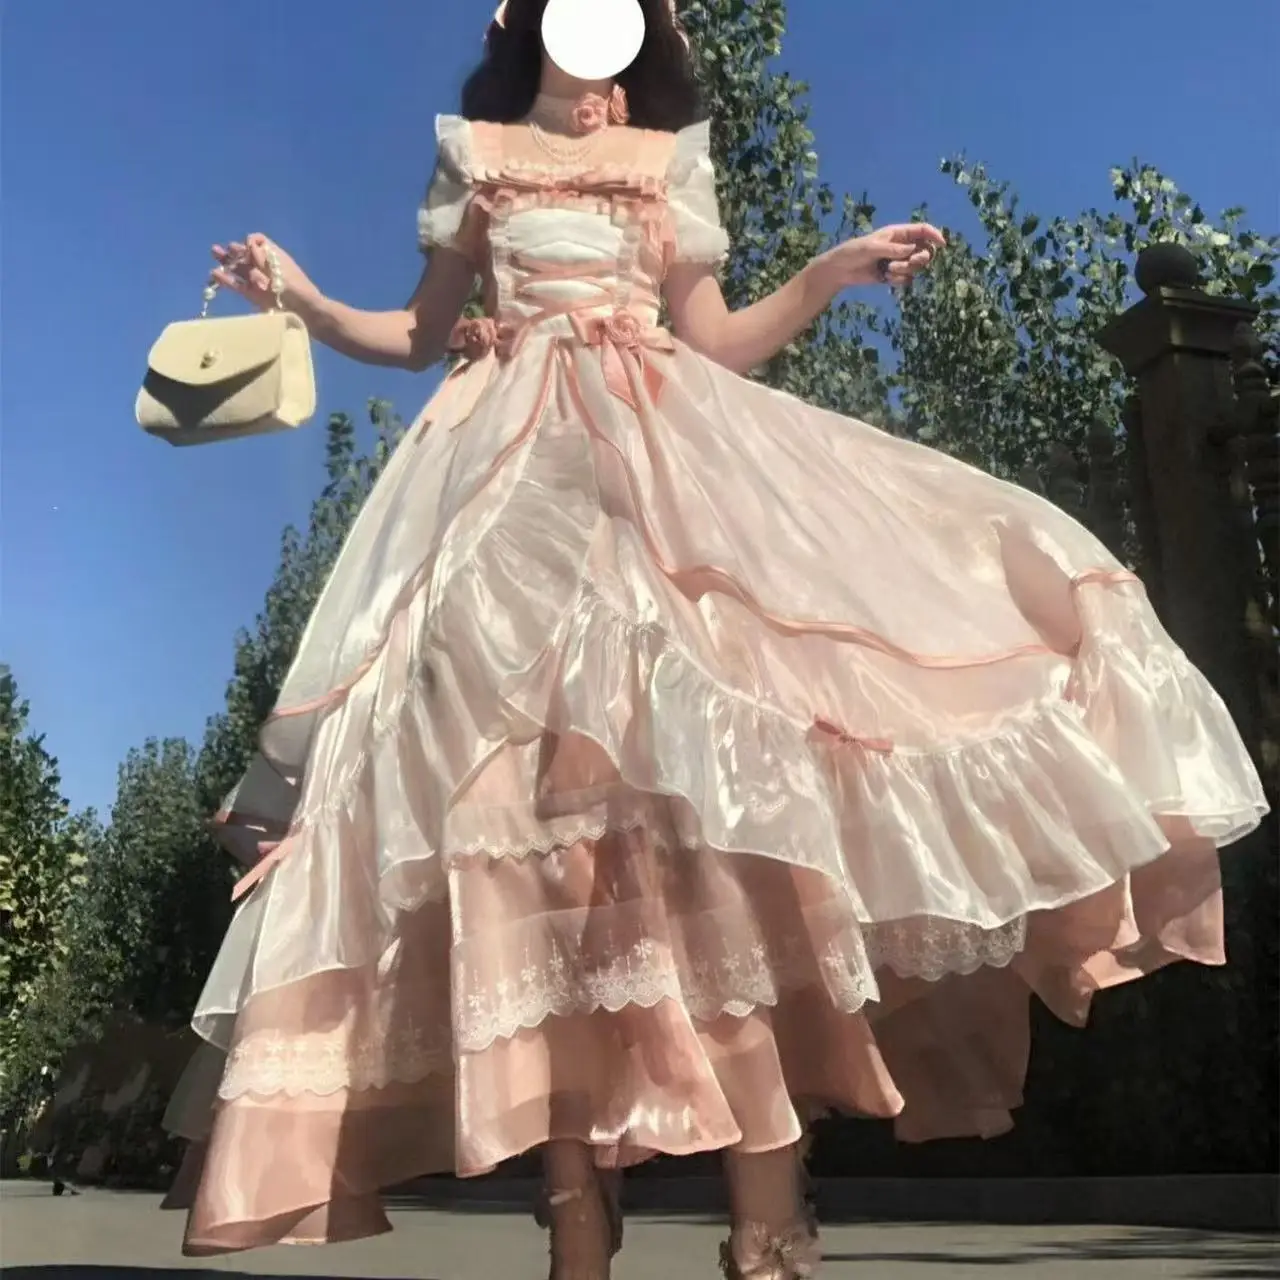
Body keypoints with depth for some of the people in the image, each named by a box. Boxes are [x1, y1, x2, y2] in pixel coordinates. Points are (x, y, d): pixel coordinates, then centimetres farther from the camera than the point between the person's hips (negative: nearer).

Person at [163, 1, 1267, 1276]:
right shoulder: (476, 156, 22)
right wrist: (304, 299, 6)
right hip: (521, 454, 0)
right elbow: (420, 333, 20)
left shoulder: (667, 161, 23)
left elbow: (714, 344, 17)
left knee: (708, 712, -20)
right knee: (536, 735, -15)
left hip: (665, 449, 1)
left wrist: (835, 271, 9)